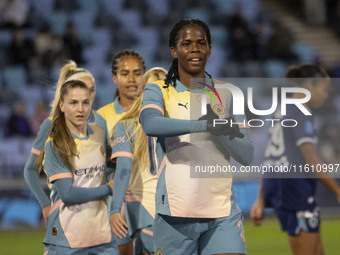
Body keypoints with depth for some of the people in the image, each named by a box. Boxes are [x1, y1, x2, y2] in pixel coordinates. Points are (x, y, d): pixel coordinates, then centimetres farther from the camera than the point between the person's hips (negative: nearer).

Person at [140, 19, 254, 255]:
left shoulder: (226, 94, 12)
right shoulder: (159, 91, 3)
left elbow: (247, 155, 6)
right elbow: (150, 124, -21)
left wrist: (219, 131, -13)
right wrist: (204, 125, -32)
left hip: (223, 212, 2)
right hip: (175, 213, -2)